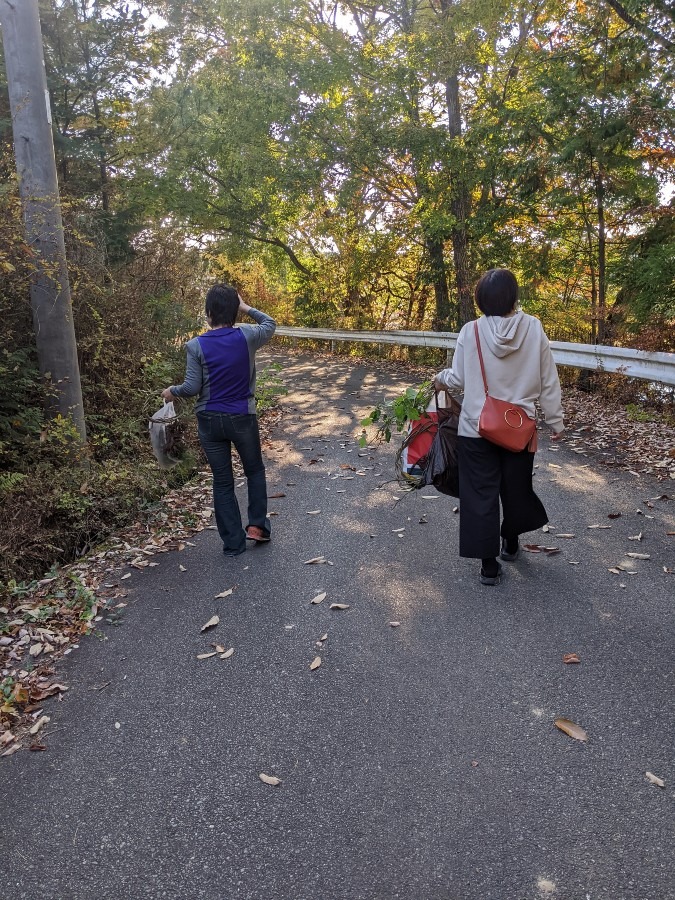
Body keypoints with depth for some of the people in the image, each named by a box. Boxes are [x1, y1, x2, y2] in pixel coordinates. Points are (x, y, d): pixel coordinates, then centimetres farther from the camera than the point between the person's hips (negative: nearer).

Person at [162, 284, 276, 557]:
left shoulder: (197, 345, -11)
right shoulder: (246, 336, -8)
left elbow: (192, 388, -9)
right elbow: (270, 324, 12)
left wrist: (172, 391, 10)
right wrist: (247, 308, 15)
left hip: (210, 421, 0)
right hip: (243, 418, 0)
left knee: (222, 482, 10)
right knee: (255, 471, 24)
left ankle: (233, 542, 17)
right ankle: (257, 525, 18)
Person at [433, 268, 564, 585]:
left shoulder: (471, 332, -10)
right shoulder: (534, 328, -7)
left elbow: (458, 380, -3)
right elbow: (548, 382, -2)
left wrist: (440, 379, 19)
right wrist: (556, 420, 9)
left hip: (476, 429, -1)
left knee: (481, 495, 8)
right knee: (517, 488, 21)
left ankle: (489, 565, 13)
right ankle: (510, 543, 43)